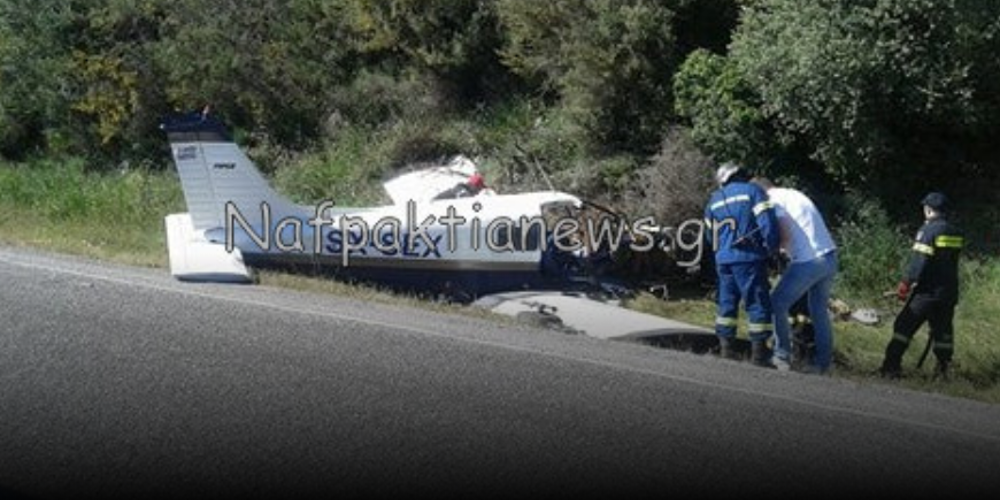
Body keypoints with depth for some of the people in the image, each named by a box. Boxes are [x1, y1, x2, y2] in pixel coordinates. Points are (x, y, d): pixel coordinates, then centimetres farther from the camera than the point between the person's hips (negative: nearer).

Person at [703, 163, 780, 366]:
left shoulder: (714, 199, 16)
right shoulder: (753, 191, -1)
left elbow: (709, 236, 21)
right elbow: (768, 223, -12)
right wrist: (771, 249, 1)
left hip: (723, 260, 6)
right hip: (749, 258, -5)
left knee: (727, 303, 14)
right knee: (758, 304, 0)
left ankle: (725, 350, 14)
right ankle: (759, 354, 0)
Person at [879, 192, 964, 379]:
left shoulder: (928, 230, -12)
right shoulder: (956, 233, 8)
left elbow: (918, 261, -17)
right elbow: (951, 262, 16)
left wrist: (905, 284, -13)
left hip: (927, 292, -6)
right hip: (950, 292, 6)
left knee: (904, 327, -1)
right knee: (943, 330, 15)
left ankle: (892, 366, -3)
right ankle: (943, 368, 17)